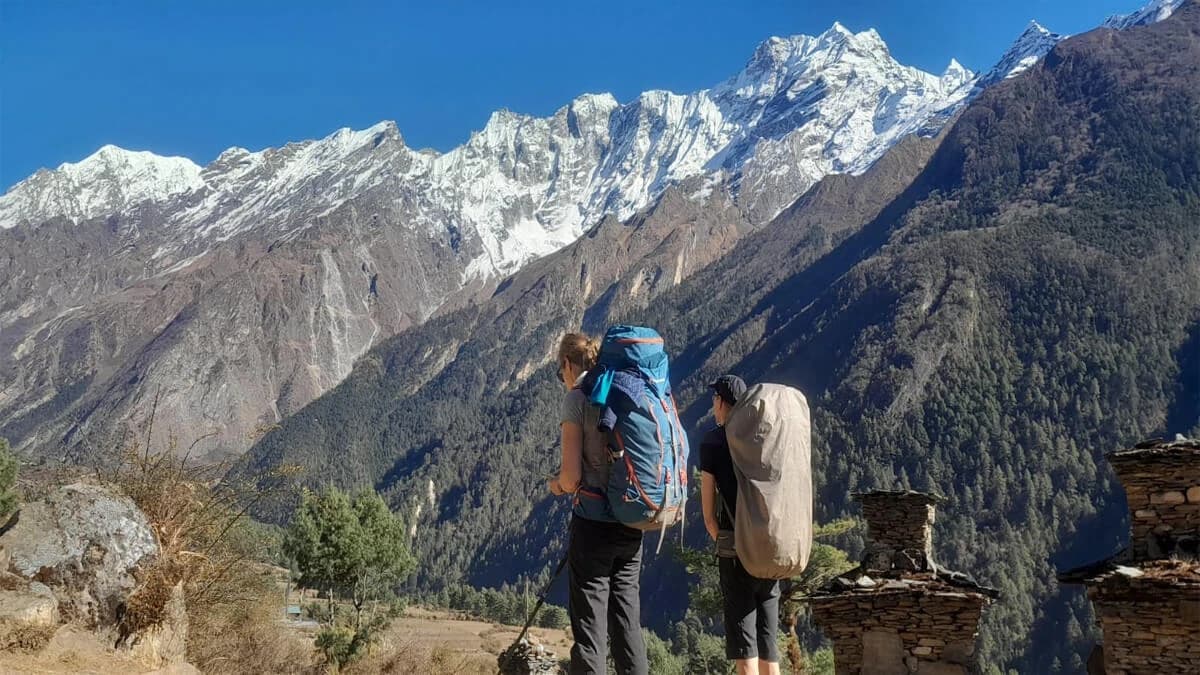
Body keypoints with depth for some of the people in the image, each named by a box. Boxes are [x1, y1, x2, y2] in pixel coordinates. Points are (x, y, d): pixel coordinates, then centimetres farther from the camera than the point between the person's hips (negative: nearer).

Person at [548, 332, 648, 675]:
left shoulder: (577, 397, -7)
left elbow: (572, 476, -14)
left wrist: (558, 485, 8)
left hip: (593, 521, -6)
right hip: (632, 525, 6)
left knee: (590, 629, 1)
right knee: (629, 624, 14)